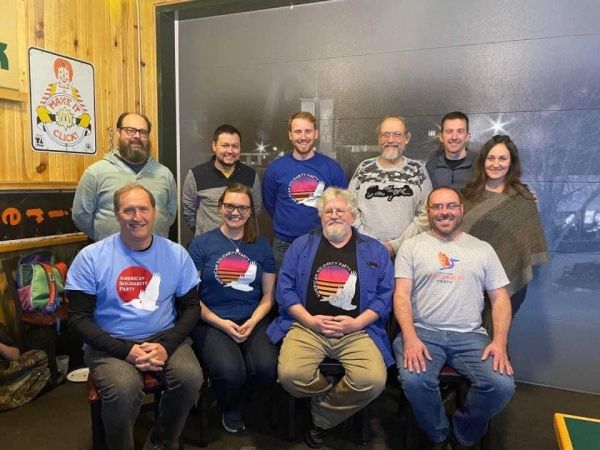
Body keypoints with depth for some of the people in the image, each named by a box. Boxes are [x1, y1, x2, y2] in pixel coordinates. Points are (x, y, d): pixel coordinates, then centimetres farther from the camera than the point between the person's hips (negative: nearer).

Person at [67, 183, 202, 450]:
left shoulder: (176, 254, 1)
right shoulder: (91, 257, -5)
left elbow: (191, 308, 5)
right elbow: (79, 319, -5)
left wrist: (166, 345, -13)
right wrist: (125, 350, -17)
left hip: (164, 338, 2)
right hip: (111, 344, -1)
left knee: (191, 378, -26)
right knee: (124, 389, -32)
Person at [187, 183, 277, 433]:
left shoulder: (261, 246, 11)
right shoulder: (201, 244, 3)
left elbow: (268, 294, 11)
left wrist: (252, 322, -6)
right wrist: (221, 323, -11)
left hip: (252, 322, 3)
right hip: (211, 322, -2)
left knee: (268, 368, -25)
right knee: (230, 372, -29)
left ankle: (236, 398, 12)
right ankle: (231, 410, 11)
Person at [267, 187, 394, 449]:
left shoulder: (375, 251, 12)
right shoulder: (301, 245, 12)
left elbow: (385, 295, 4)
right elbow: (285, 289, 4)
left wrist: (356, 323, -10)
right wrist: (310, 320, -8)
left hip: (357, 330, 0)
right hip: (307, 326, 0)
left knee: (373, 381, -26)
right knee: (290, 375, -27)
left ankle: (322, 418, 6)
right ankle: (335, 399, 10)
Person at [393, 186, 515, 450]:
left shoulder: (482, 249, 13)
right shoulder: (412, 247, 7)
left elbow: (500, 299, 10)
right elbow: (401, 295, -2)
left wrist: (500, 342, -6)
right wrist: (410, 338, -17)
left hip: (470, 335, 2)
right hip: (423, 332, -2)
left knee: (502, 385, -22)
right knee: (413, 381, -29)